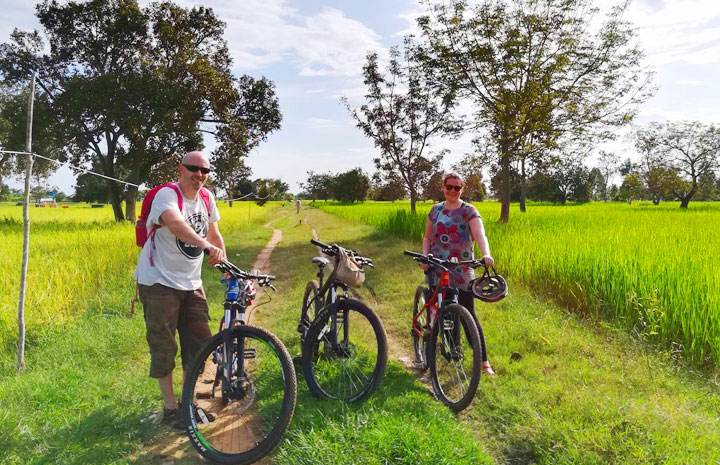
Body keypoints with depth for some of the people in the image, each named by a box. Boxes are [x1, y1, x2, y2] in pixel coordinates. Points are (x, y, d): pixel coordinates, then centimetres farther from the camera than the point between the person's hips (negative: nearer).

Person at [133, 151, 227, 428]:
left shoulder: (206, 198, 4)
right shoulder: (167, 195, -18)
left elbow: (213, 233, 15)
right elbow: (176, 223, -40)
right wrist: (207, 246, -55)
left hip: (192, 283, 7)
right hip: (159, 282, -6)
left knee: (200, 343, 8)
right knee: (163, 348, 0)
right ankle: (170, 408, 15)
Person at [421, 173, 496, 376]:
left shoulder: (469, 211, -1)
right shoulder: (435, 210, 10)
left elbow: (480, 235, -17)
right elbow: (427, 238, 16)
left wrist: (486, 254, -36)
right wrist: (424, 256, -2)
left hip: (461, 271, -3)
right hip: (437, 270, 3)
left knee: (468, 314, -5)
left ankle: (484, 361, 2)